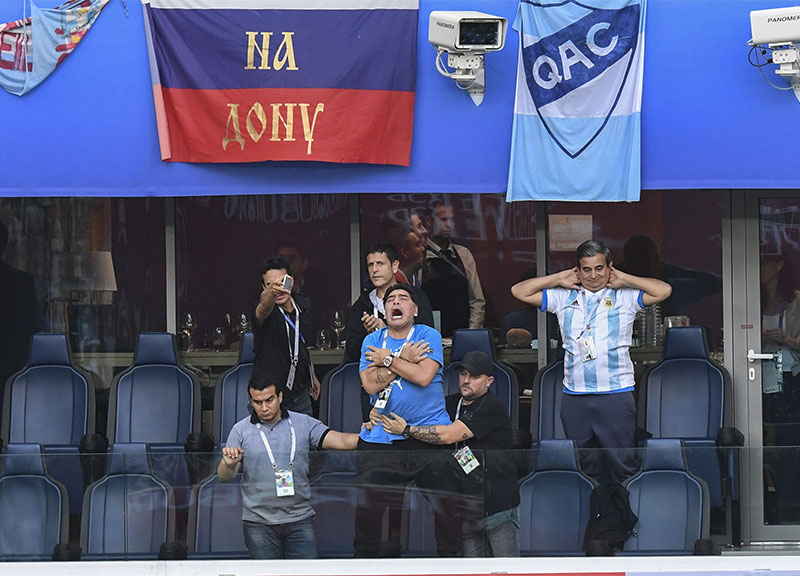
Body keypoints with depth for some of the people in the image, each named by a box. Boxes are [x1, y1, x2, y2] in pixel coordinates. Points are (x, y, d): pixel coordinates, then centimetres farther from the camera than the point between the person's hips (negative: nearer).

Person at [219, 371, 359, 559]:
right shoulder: (241, 430, 3)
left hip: (300, 519, 1)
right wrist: (229, 464, -23)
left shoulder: (303, 423, 4)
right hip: (258, 521, 0)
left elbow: (341, 441, -5)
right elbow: (224, 477, 1)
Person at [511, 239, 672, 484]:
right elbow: (519, 291, 12)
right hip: (574, 397, 3)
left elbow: (663, 291, -8)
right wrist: (560, 279, 8)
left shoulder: (625, 297, 5)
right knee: (582, 466, 9)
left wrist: (623, 279, -1)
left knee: (621, 464, -3)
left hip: (615, 393, -3)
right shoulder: (564, 298, 13)